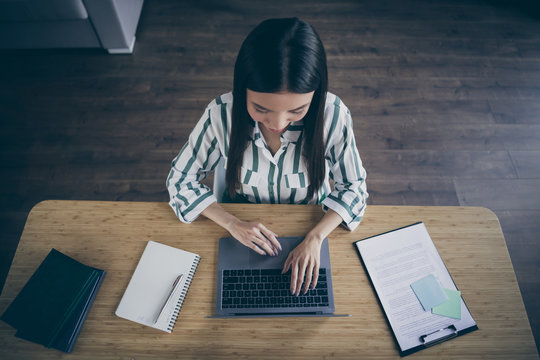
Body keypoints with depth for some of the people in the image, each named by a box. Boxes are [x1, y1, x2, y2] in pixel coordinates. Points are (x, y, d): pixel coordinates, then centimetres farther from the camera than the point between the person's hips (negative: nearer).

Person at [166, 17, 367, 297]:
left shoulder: (332, 114, -27)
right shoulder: (222, 114, -26)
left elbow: (352, 187, -13)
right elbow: (181, 179, -12)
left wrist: (314, 237, -27)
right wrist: (231, 223, -25)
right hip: (243, 226, -3)